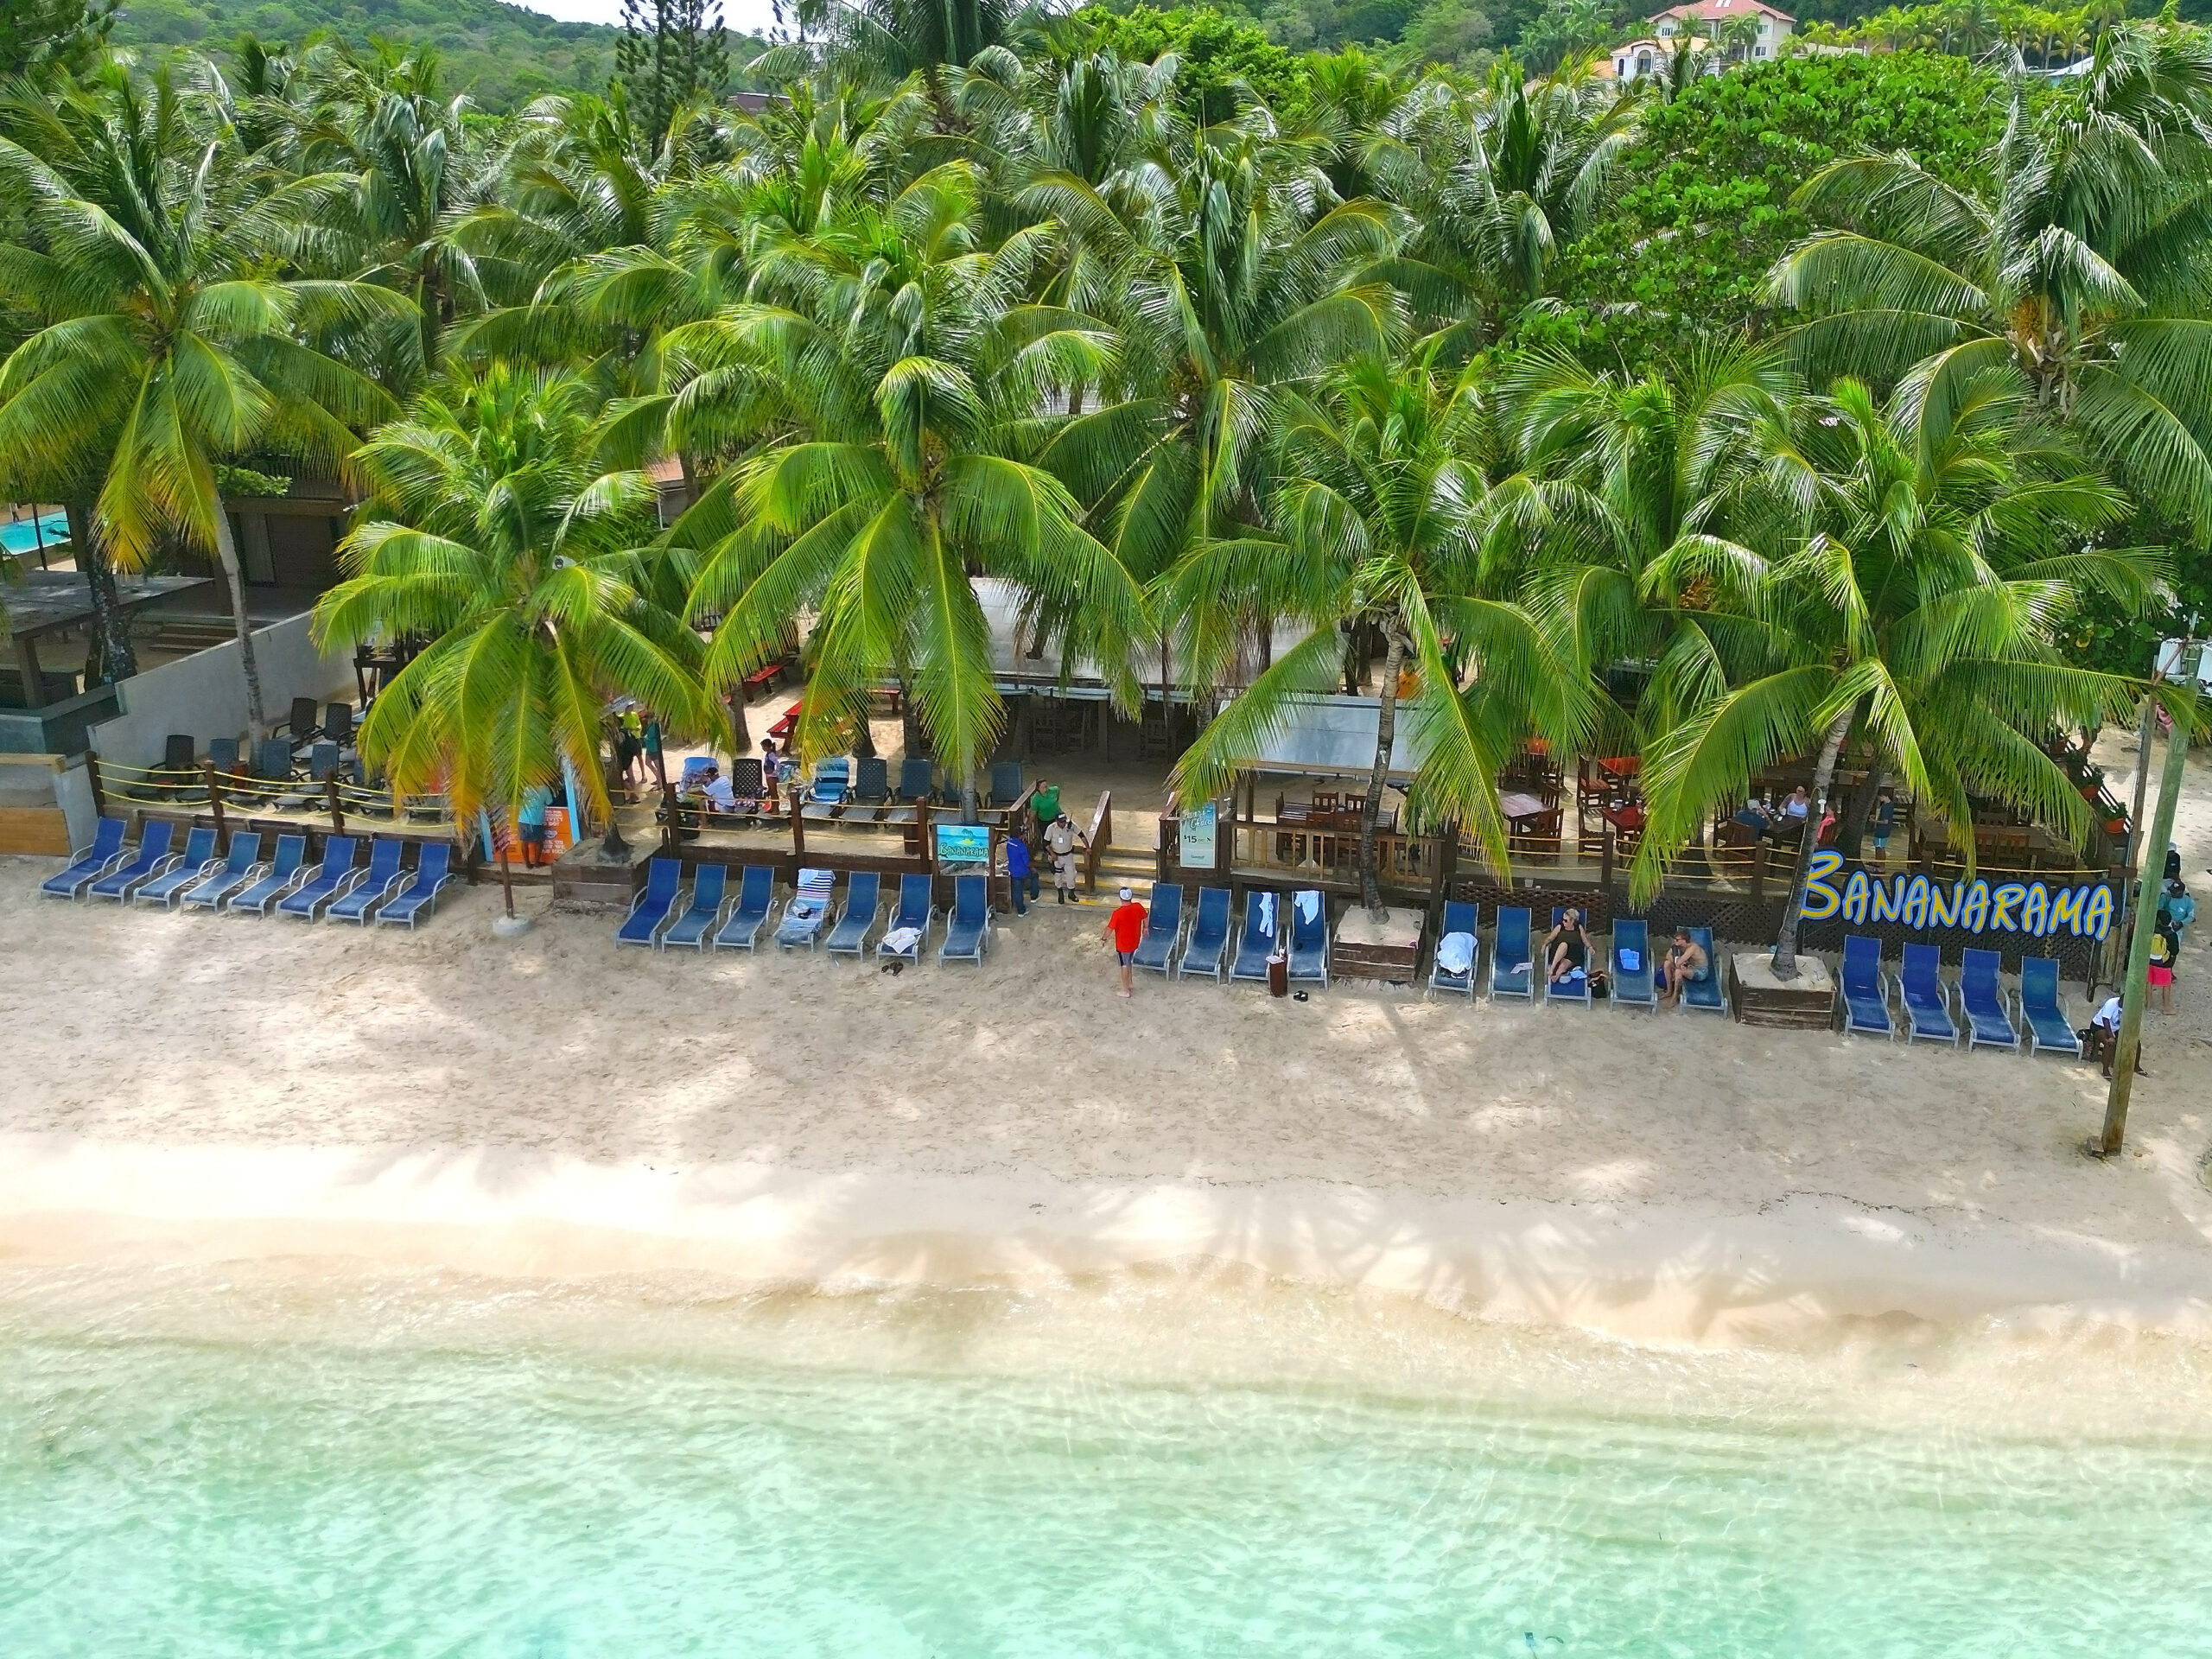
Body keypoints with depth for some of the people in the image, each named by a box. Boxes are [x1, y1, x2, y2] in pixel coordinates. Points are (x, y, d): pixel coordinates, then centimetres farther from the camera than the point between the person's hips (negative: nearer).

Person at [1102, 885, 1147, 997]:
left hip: (1123, 945, -5)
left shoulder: (1118, 913, -28)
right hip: (1135, 942, 5)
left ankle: (1126, 990, 27)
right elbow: (1145, 919, 5)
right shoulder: (1138, 907, -14)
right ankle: (1131, 983, 42)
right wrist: (1144, 929, 25)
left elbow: (1110, 929, -19)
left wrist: (1104, 936, 1)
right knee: (1129, 963, 27)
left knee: (1124, 966, 14)